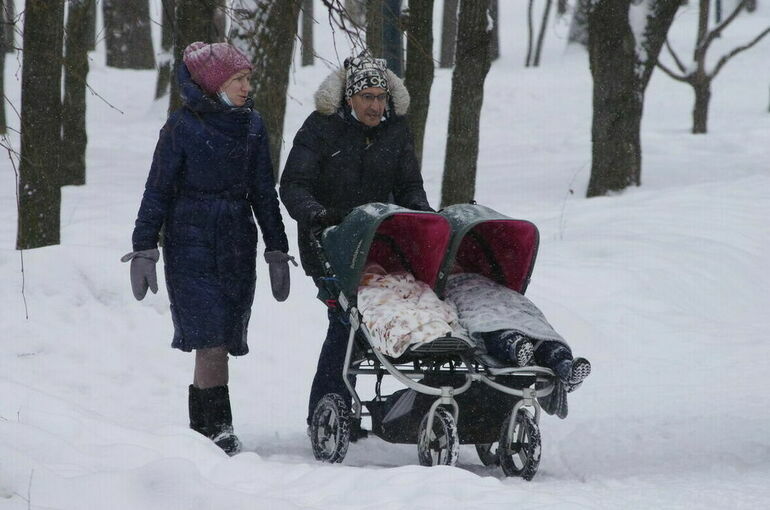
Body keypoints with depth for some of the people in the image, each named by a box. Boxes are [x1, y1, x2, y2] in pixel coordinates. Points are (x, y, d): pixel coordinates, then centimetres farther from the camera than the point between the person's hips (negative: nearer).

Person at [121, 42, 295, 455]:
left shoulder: (251, 125, 11)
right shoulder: (183, 126, -3)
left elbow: (264, 192, 16)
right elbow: (158, 190, -1)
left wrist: (277, 250, 14)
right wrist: (143, 248, -6)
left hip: (238, 246, 5)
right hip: (191, 245, -4)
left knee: (220, 339, 1)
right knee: (211, 336, -13)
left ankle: (201, 427, 8)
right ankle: (217, 429, -13)